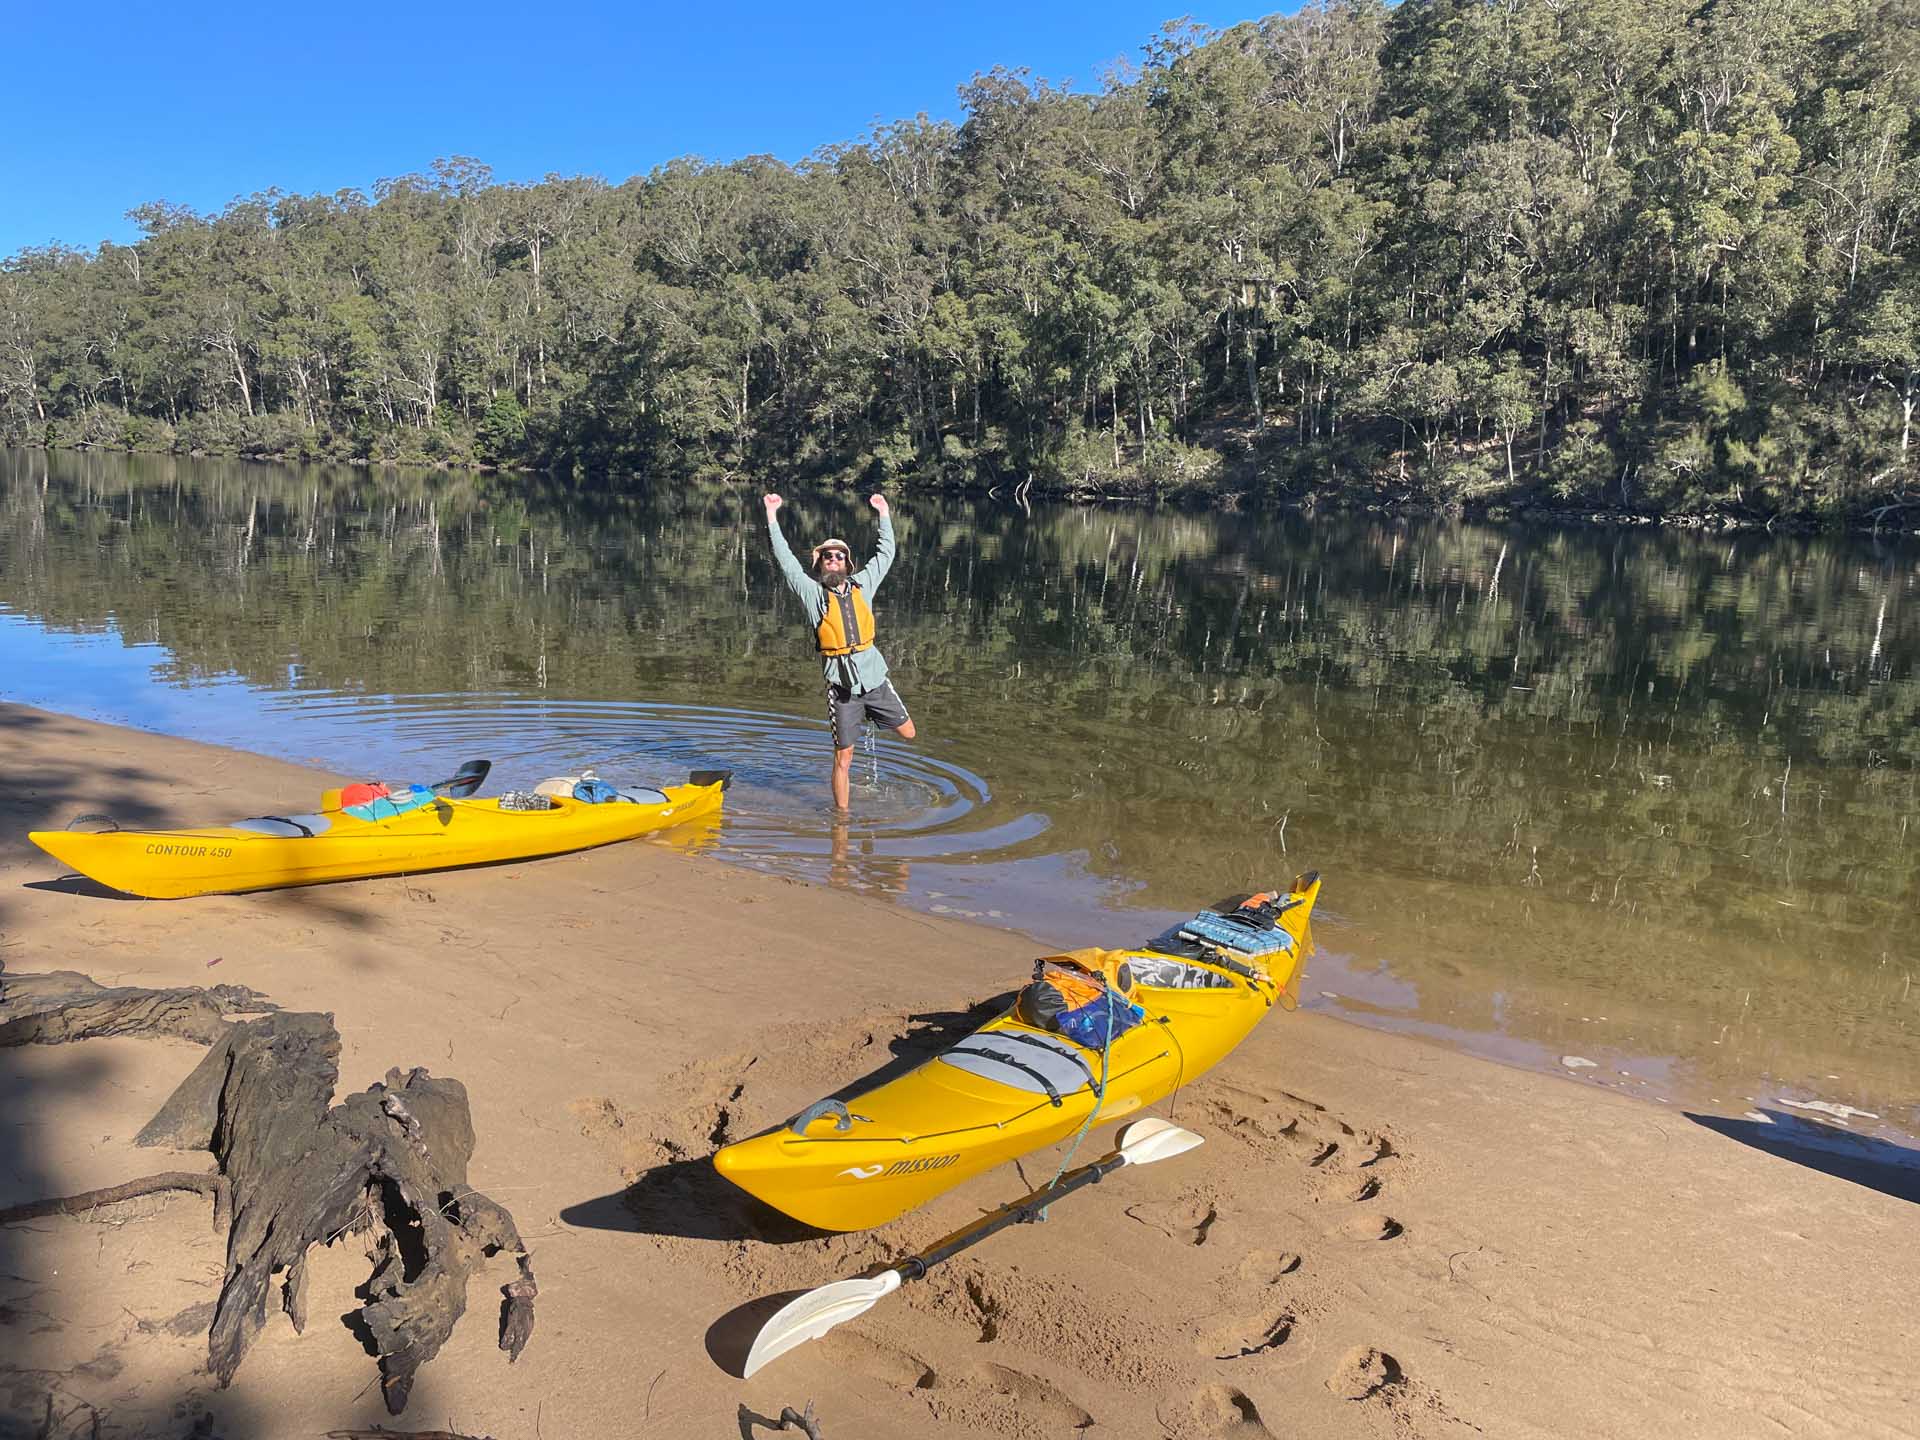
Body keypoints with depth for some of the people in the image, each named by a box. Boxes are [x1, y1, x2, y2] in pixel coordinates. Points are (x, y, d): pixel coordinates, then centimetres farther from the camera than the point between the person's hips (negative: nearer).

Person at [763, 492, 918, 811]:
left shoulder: (862, 585, 8)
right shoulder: (813, 592, 0)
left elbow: (885, 554, 18)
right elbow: (786, 559, -3)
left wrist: (884, 512, 23)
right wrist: (772, 515, -4)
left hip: (875, 678, 3)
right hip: (841, 685, -3)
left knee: (908, 733, 11)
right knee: (843, 759, 1)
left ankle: (869, 714, 40)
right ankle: (841, 813, 17)